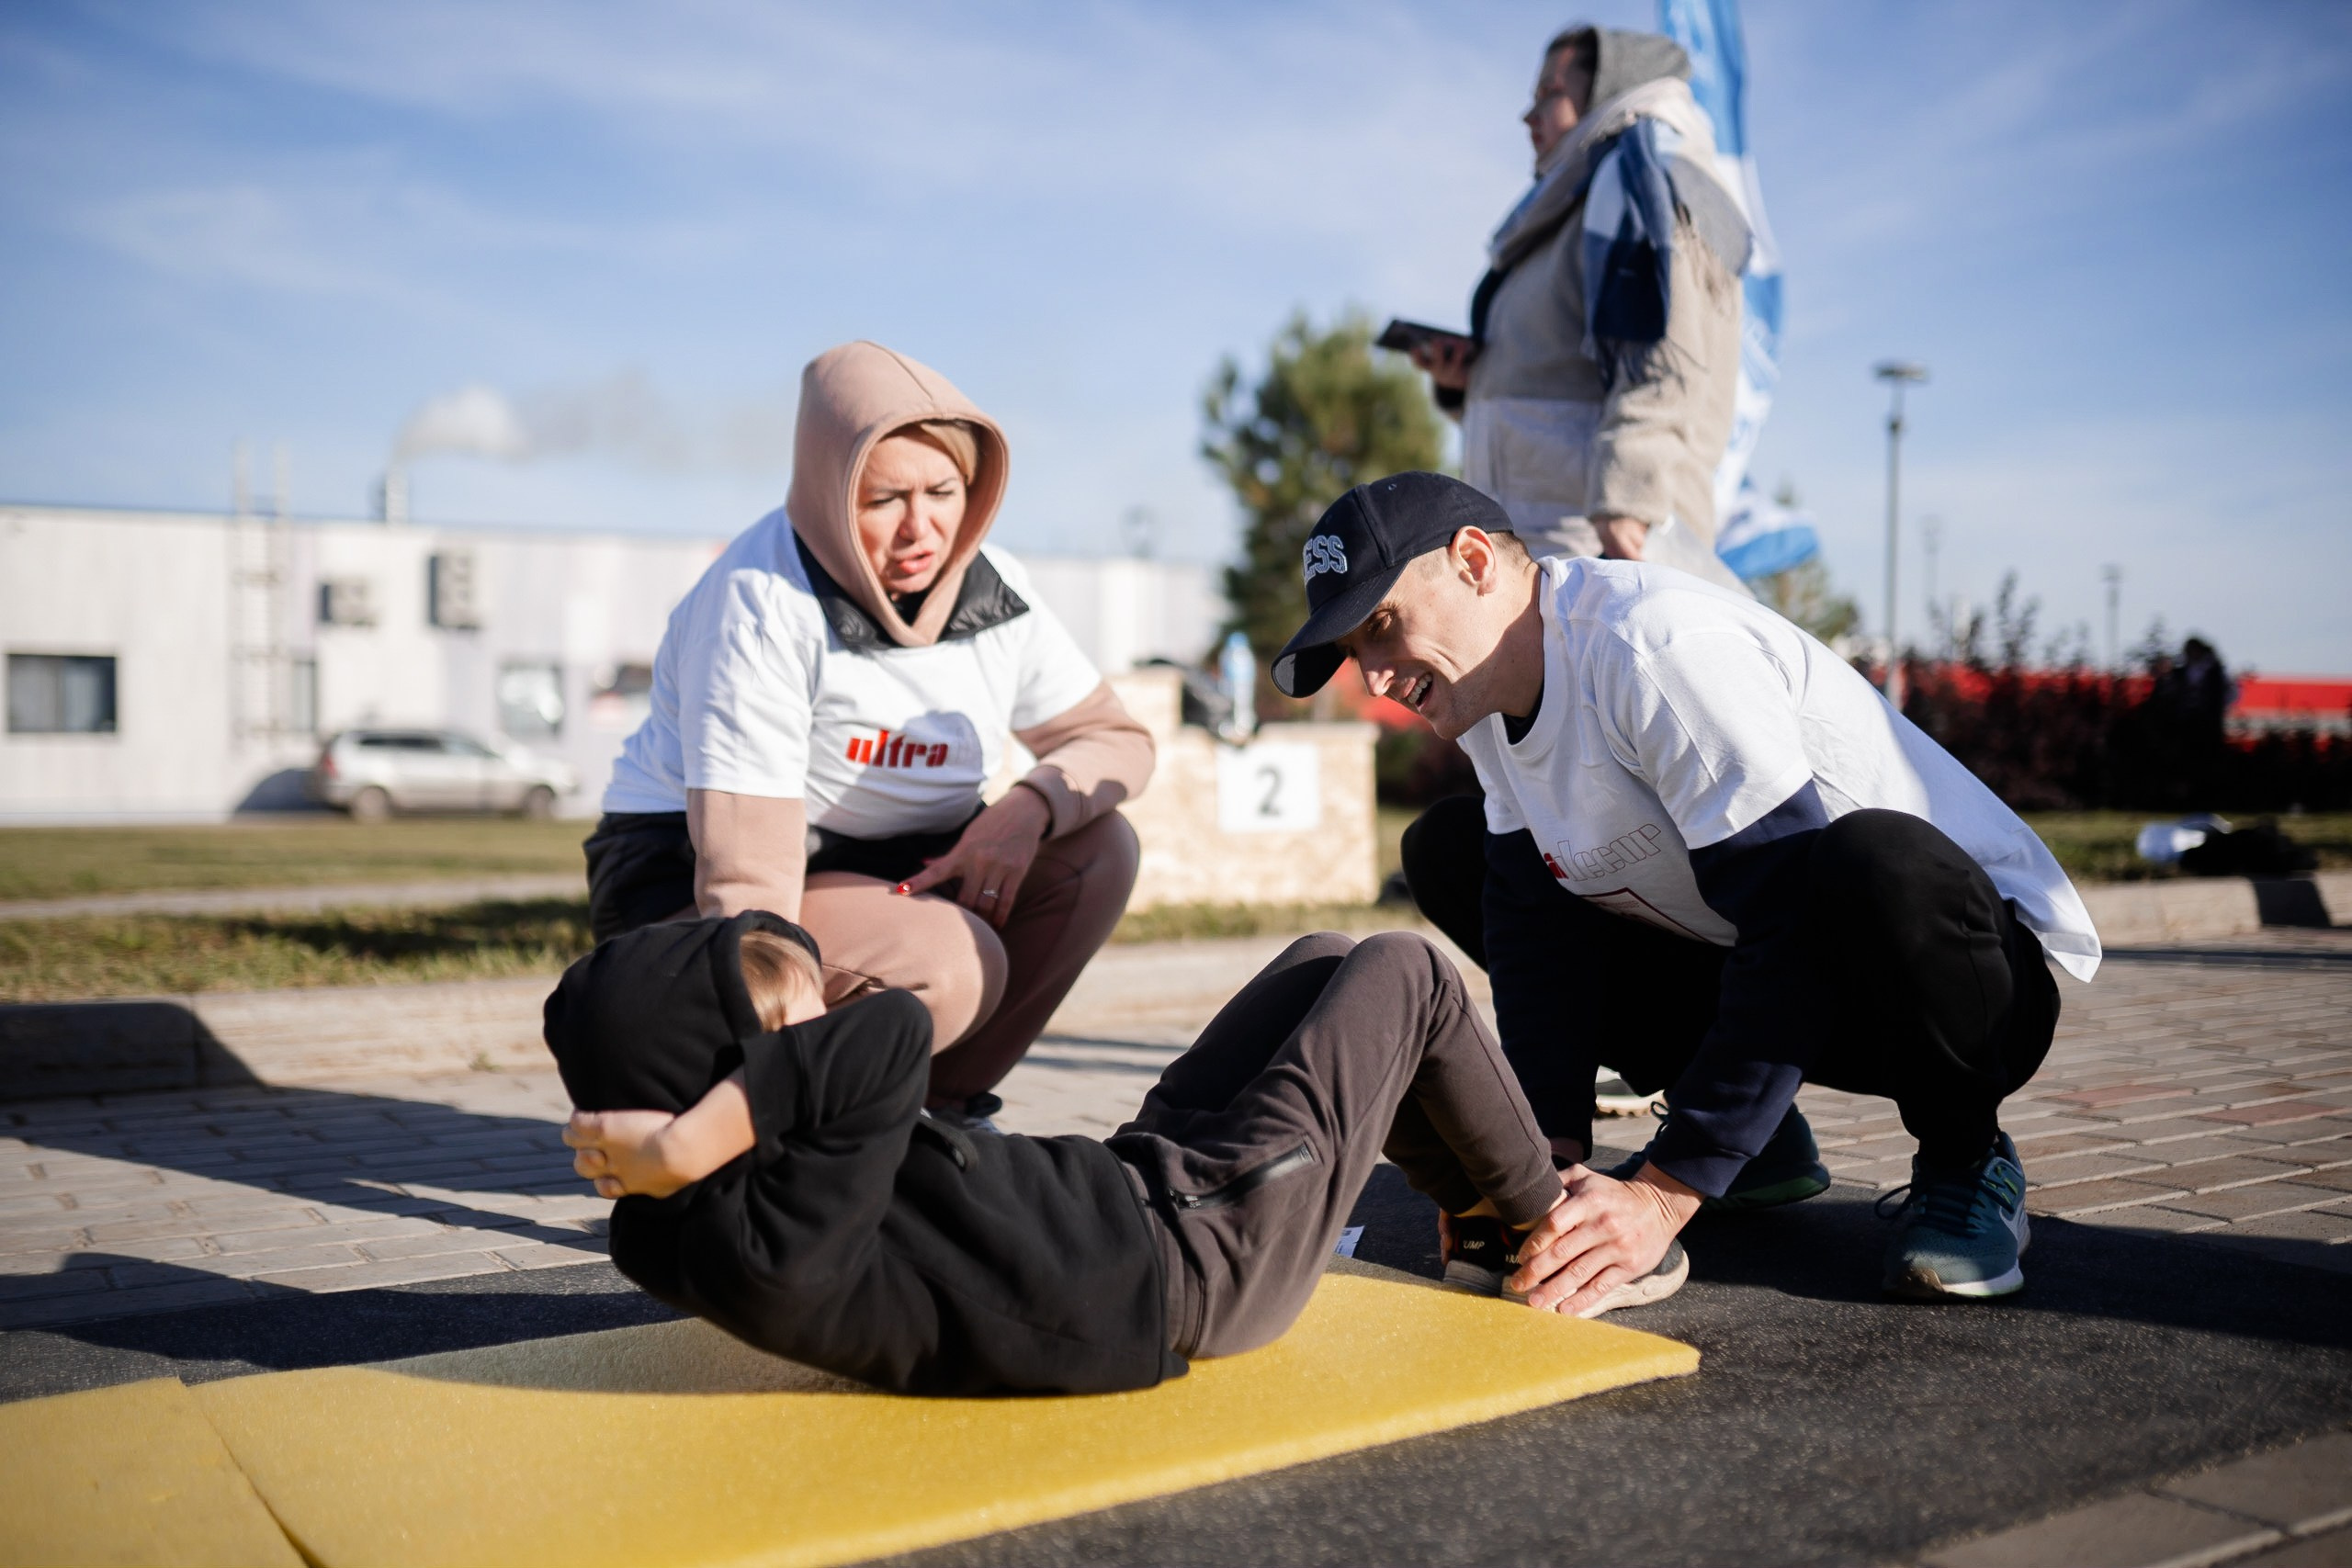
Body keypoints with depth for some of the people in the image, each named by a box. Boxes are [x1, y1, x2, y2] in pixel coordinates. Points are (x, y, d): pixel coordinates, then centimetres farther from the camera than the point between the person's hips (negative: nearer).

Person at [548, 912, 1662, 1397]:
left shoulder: (666, 1234, -7)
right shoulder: (775, 1249, -36)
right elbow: (895, 1035, -44)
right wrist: (693, 1144, -40)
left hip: (1131, 1189, 9)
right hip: (1209, 1253, -9)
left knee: (1319, 964, 22)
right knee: (1403, 971, 8)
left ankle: (1484, 1194, 42)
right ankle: (1545, 1219, 32)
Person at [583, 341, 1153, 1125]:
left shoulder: (991, 588, -4)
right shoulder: (762, 601, -24)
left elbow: (1117, 738, 3)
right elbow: (746, 879, -30)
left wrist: (1028, 808, -20)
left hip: (885, 868, 7)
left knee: (1099, 846, -12)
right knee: (949, 964, -31)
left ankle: (944, 1102, -1)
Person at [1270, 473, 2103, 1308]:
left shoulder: (1657, 643, -28)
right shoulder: (1486, 684, -1)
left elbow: (1795, 925, -32)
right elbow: (1536, 925, -4)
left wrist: (1663, 1193, -35)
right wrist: (1549, 1157, -18)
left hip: (1977, 963, -7)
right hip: (1741, 963, 8)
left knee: (1875, 861, -43)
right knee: (1445, 853, 2)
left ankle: (1964, 1162, -10)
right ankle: (1745, 1129, 7)